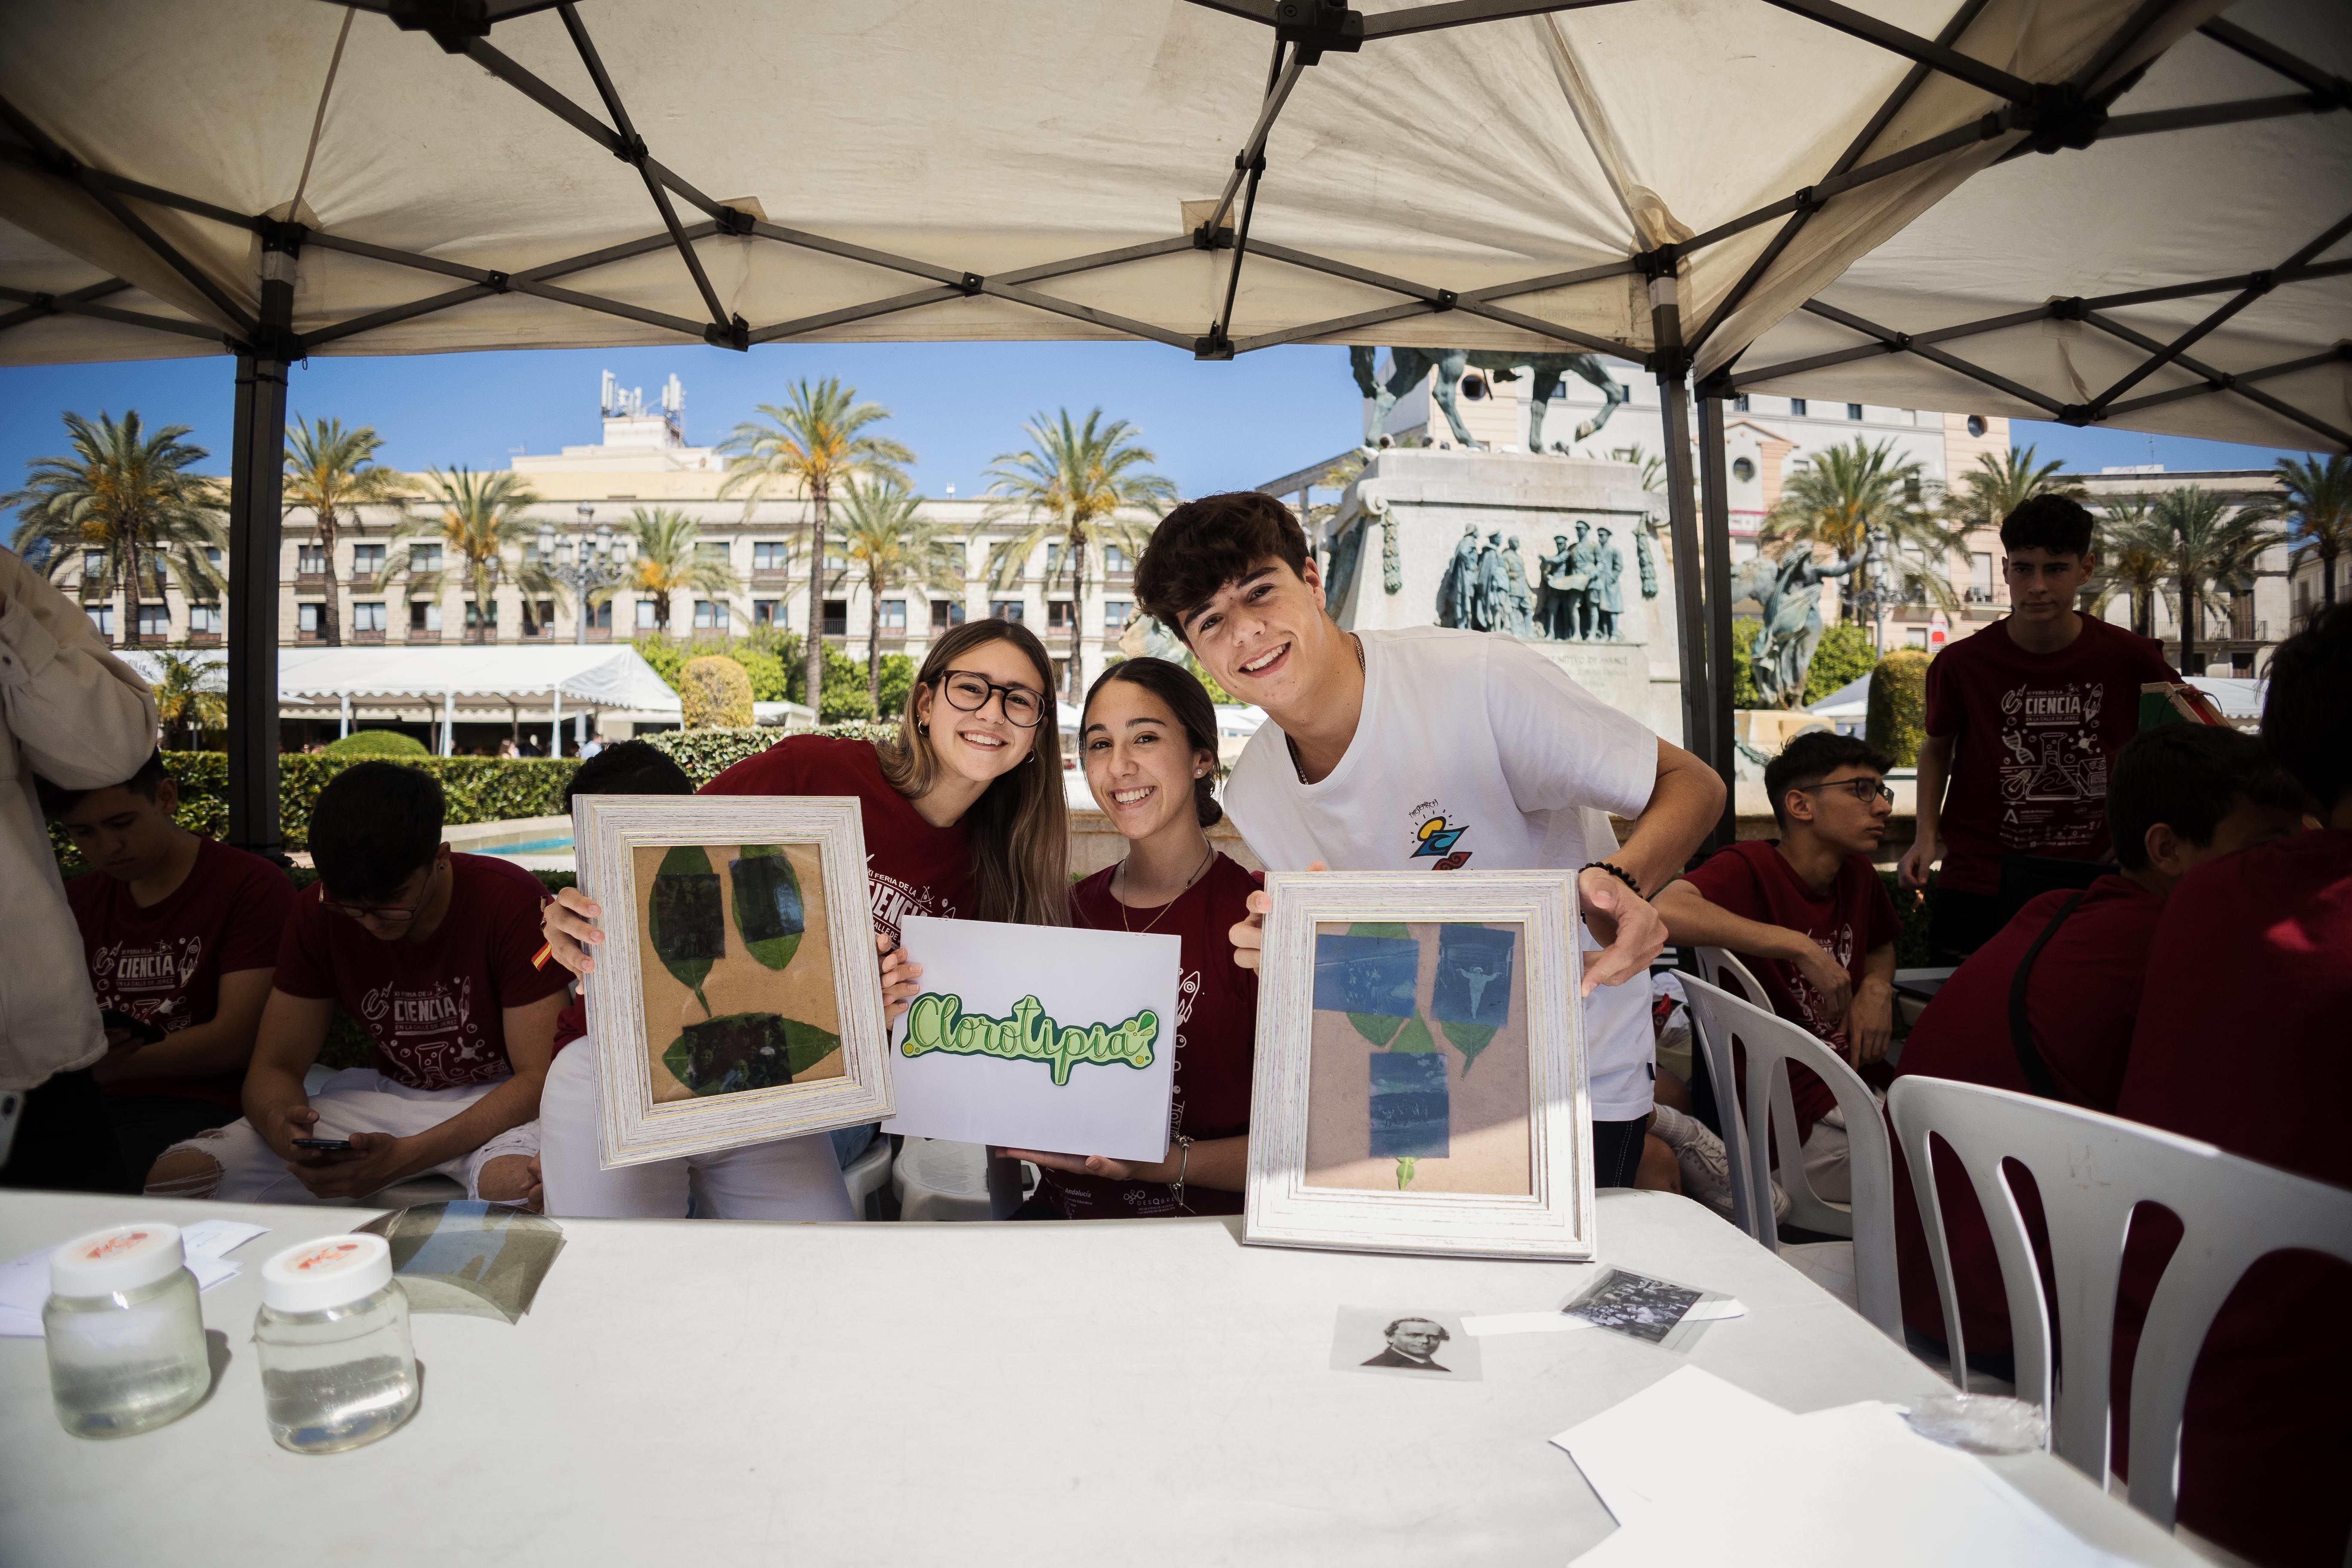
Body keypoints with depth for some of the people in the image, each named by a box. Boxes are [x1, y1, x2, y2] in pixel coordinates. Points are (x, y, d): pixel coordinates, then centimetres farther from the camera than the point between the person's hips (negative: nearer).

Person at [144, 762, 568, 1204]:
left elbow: (541, 1077, -21)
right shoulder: (318, 912, -4)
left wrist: (405, 1156, -32)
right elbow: (274, 1067, 0)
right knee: (173, 1177, -12)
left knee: (517, 1183, -41)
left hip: (501, 1101, -6)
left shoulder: (511, 902, -19)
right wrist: (283, 1128, -25)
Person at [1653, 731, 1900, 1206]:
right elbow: (1667, 910, -39)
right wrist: (1801, 947, -32)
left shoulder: (1858, 874, 8)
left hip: (1858, 1091, 8)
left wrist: (1877, 987, 7)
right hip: (1801, 1126, -8)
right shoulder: (1750, 868, -16)